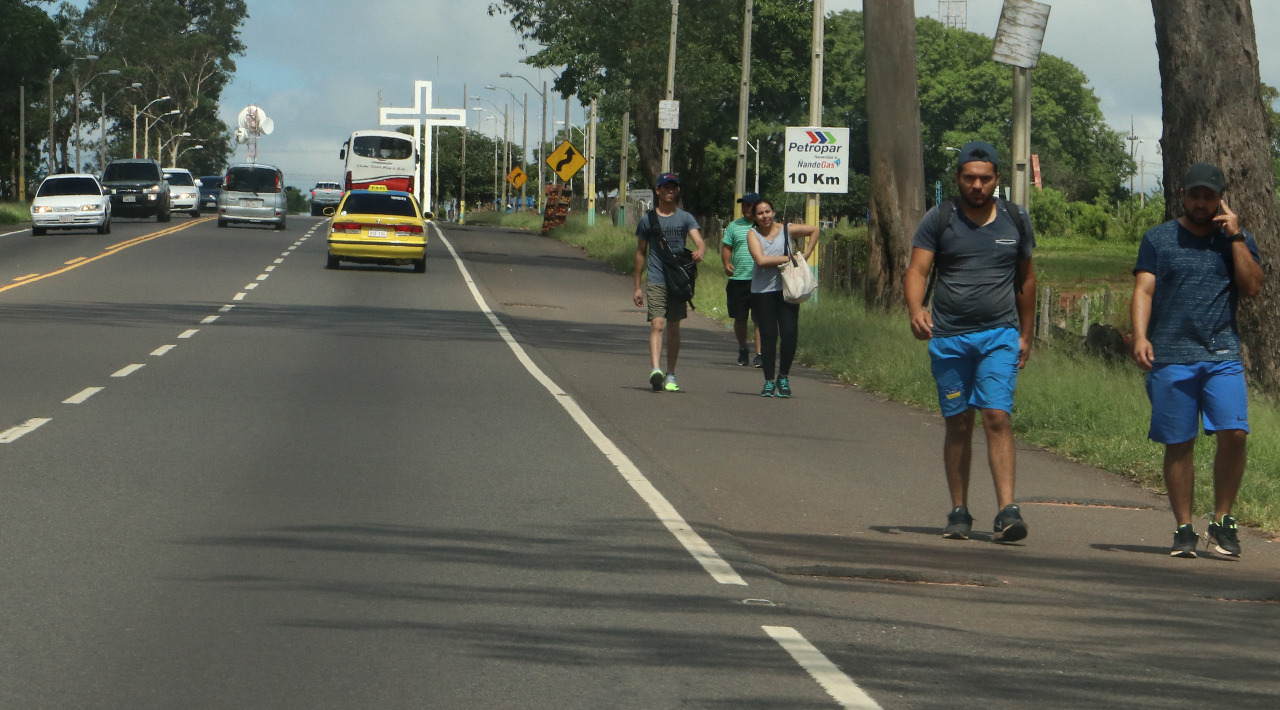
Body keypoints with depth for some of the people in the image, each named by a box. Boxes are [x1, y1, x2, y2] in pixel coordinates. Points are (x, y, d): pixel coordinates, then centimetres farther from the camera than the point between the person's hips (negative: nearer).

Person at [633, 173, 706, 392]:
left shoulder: (685, 218, 7)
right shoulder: (648, 219, 6)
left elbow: (699, 241, -8)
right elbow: (641, 253, 12)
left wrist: (700, 251, -34)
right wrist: (637, 286, 11)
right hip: (655, 281, -2)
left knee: (673, 328, 9)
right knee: (657, 325, -16)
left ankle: (670, 375, 19)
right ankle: (656, 370, -30)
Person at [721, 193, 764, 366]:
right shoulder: (734, 226, 10)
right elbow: (726, 247, 11)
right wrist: (726, 263, -8)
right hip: (738, 279, 2)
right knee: (740, 318, 8)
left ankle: (760, 353, -7)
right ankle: (742, 350, 28)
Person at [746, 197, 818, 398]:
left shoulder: (787, 230, 4)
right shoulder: (753, 234, 0)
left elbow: (814, 230, 18)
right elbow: (761, 260, -15)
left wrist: (805, 255, 9)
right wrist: (788, 258, -11)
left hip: (787, 289, 1)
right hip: (762, 291, -1)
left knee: (790, 334, -9)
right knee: (768, 336, -1)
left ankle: (783, 378, 8)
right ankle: (769, 382, 10)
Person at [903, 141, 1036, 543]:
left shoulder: (1016, 220, 9)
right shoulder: (938, 220, 2)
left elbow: (1025, 278, 18)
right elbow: (916, 271, -5)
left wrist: (1026, 334, 19)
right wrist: (916, 310, -25)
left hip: (999, 335, 0)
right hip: (949, 338, 0)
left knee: (997, 416, -14)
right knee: (958, 424, 5)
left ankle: (1007, 510, -20)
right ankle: (959, 513, 15)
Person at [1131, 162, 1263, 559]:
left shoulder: (1236, 240, 15)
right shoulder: (1158, 239, 12)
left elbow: (1253, 287, 2)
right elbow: (1143, 290, 3)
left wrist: (1236, 236, -4)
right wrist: (1140, 336, -12)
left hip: (1222, 356, 0)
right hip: (1170, 357, 0)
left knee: (1233, 433, -14)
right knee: (1179, 444, 0)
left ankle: (1221, 522, 0)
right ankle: (1184, 529, 8)